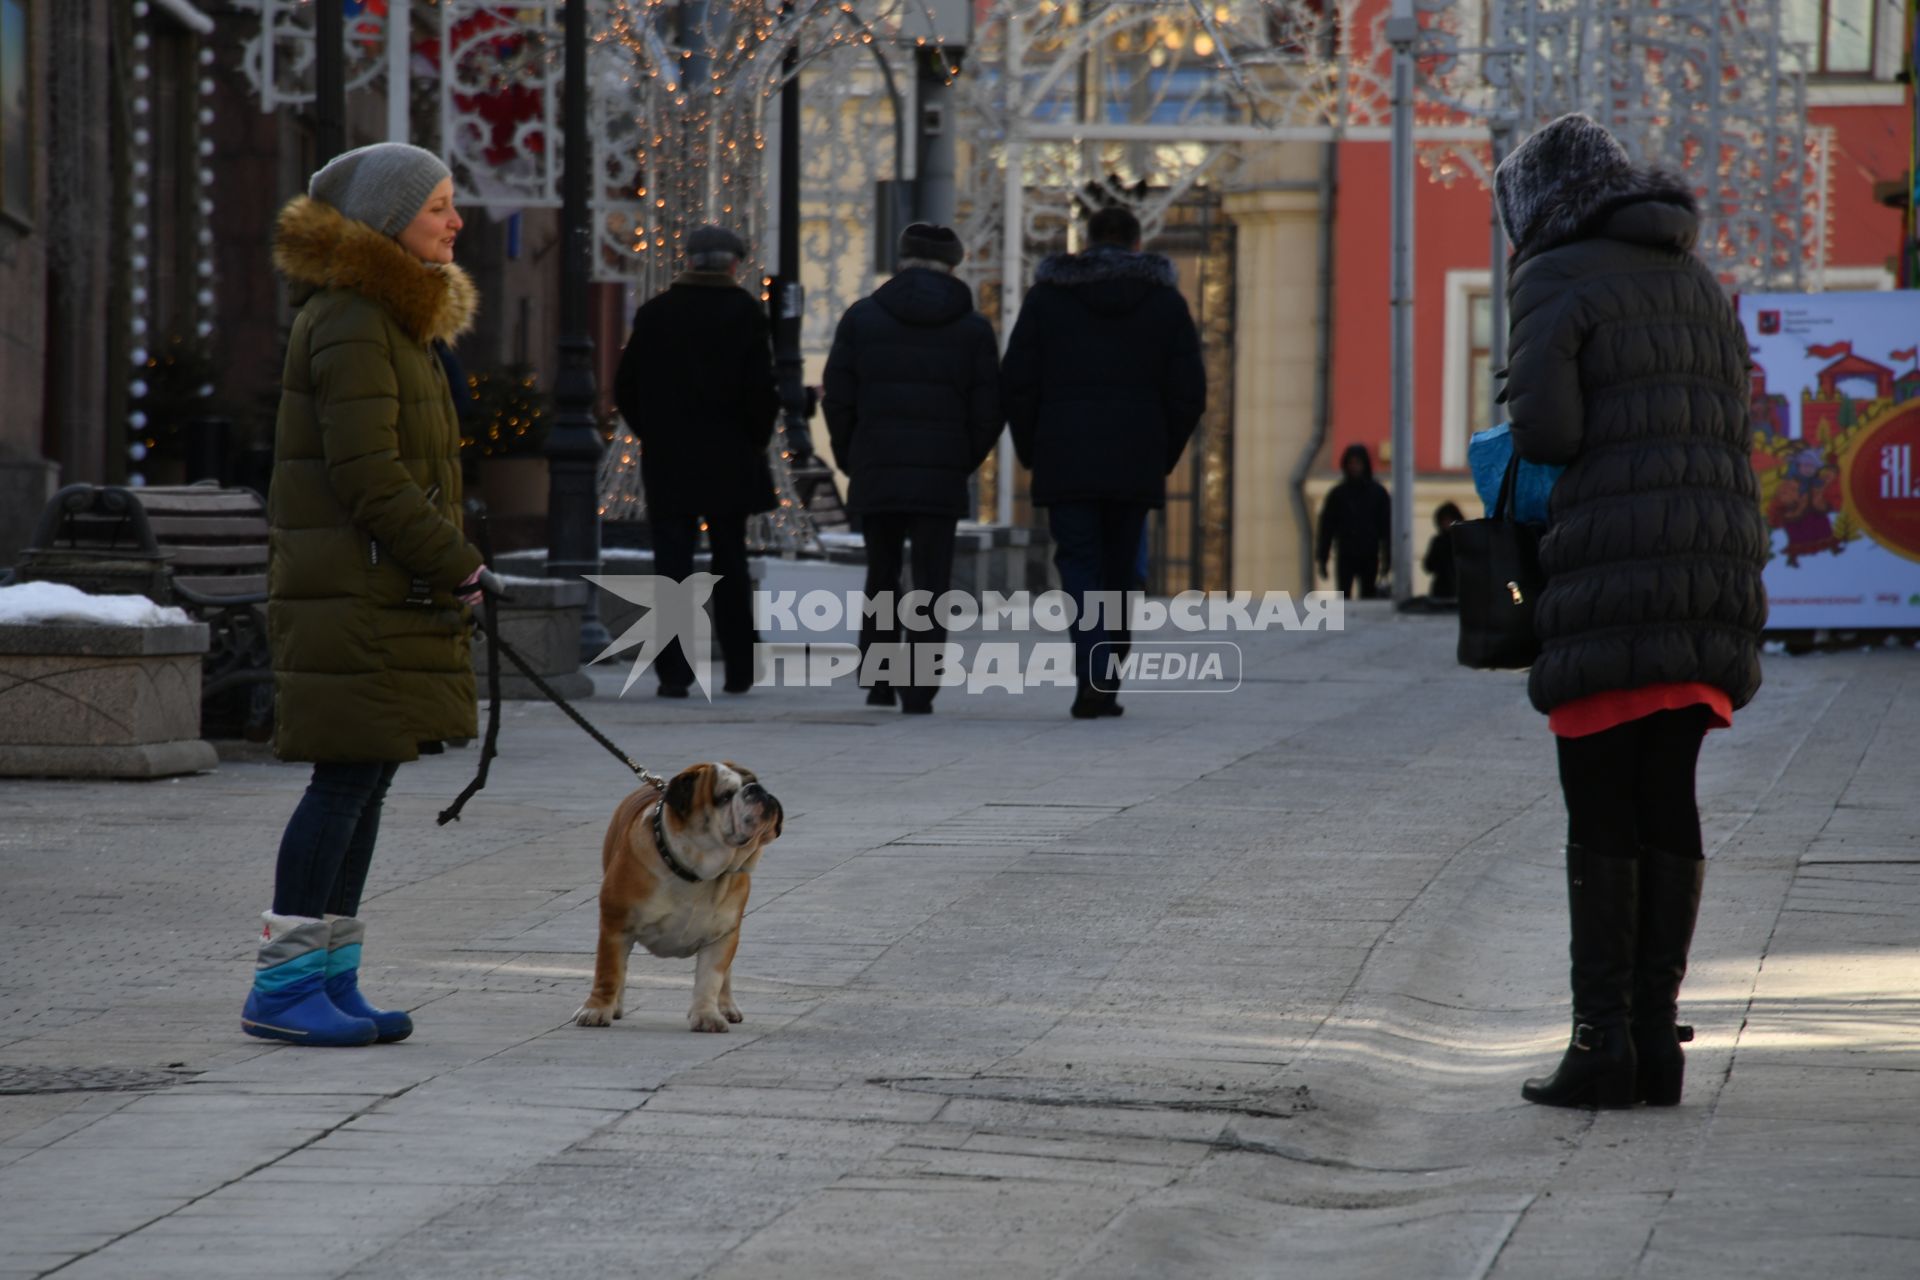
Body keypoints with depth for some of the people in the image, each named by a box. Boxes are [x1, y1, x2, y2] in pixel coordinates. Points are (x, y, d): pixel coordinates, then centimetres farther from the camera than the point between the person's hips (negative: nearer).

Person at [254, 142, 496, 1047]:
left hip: (387, 591, 10)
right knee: (348, 774, -10)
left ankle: (329, 976, 13)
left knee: (368, 774, 10)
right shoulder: (351, 322, -14)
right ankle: (282, 986, -7)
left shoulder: (392, 313, 19)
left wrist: (444, 567, 16)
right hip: (353, 589, -10)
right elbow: (366, 472, -20)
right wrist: (456, 564, -15)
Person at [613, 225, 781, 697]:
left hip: (667, 463, 1)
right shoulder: (746, 314, -5)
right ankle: (739, 670, 15)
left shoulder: (654, 315, 2)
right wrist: (755, 441, 3)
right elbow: (762, 391, -10)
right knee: (730, 564, 11)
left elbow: (625, 390, 4)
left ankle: (673, 671, -8)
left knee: (672, 563, 1)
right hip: (731, 462, -1)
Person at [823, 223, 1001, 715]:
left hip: (875, 471, 1)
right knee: (931, 580, 1)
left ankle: (878, 680, 14)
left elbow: (838, 399, -1)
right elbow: (988, 413, 0)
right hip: (941, 477, -1)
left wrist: (850, 461, 11)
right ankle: (918, 689, -8)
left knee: (881, 575, 16)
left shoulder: (861, 318, 3)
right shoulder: (974, 328, 3)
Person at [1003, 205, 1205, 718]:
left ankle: (1092, 679, -23)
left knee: (1079, 569, -3)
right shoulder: (1166, 301, 6)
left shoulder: (1046, 296, 4)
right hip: (1135, 464, 1)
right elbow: (1189, 391, 1)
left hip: (1065, 463, -1)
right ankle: (1105, 688, 15)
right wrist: (1163, 459, 11)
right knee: (1118, 574, 12)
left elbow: (1017, 383, 0)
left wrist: (1032, 454, 9)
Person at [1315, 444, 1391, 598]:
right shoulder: (1337, 493, 4)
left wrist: (1387, 558, -3)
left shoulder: (1378, 492, 3)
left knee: (1368, 598, 3)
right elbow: (1326, 527, 4)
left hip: (1369, 557, 0)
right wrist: (1322, 558, 0)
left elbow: (1386, 526, 2)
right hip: (1345, 557, 0)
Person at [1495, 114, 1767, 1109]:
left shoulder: (1557, 279, -3)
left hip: (1612, 578, -6)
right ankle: (1658, 1036, 9)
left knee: (1600, 814, -3)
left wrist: (1527, 423, 9)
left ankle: (1604, 1042, -5)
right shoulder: (1699, 283, 20)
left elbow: (1544, 428, -13)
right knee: (1668, 803, 10)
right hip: (1715, 570, 7)